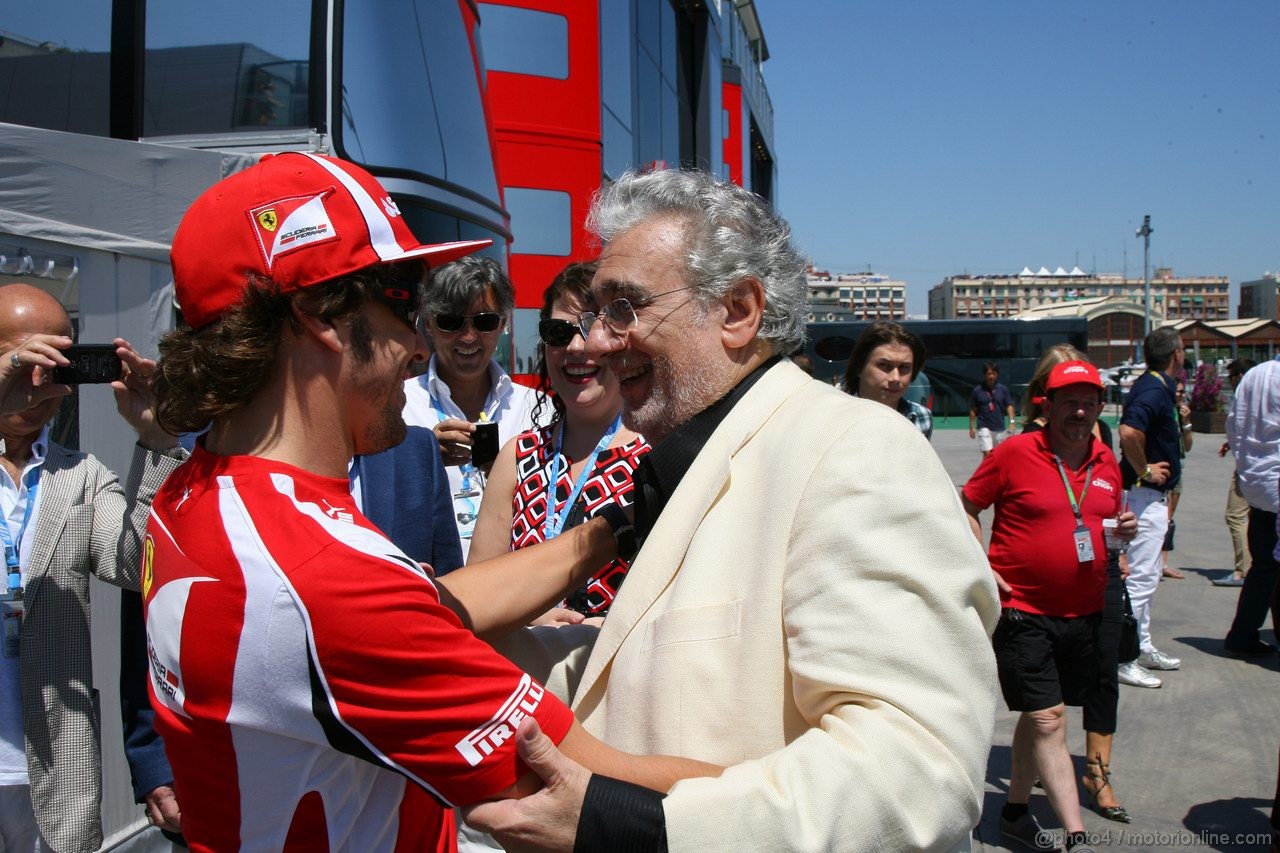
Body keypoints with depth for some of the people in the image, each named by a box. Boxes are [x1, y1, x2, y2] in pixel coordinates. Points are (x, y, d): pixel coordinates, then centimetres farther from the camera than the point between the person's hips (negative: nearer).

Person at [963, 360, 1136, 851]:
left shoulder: (1106, 461, 8)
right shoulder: (1014, 452, -9)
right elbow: (966, 506, -2)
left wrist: (1123, 531, 0)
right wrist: (981, 566, -11)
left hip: (1084, 614, 6)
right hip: (1023, 612, -5)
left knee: (1039, 717, 16)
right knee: (1049, 719, -6)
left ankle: (1015, 809, 32)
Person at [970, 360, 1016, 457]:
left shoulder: (1003, 389, 0)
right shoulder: (977, 391, -2)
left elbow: (1009, 406, -1)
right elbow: (973, 410, 4)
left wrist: (1011, 422, -16)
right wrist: (971, 427, 3)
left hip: (999, 429, 3)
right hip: (984, 427, -3)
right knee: (987, 453, -15)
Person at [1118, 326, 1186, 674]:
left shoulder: (1151, 385, 12)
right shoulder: (1155, 390, -19)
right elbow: (1129, 432, -35)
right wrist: (1144, 469, -22)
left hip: (1151, 496, 11)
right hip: (1147, 494, -11)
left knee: (1145, 575, 17)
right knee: (1141, 576, -7)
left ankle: (1141, 646, 27)